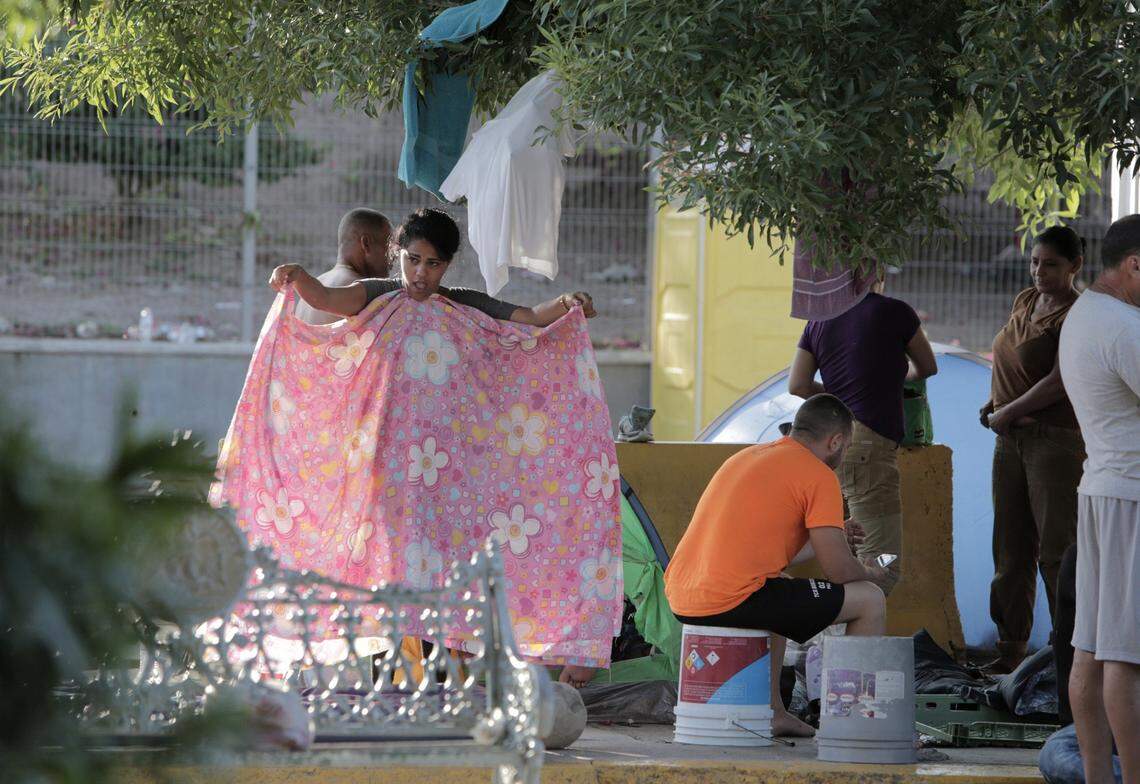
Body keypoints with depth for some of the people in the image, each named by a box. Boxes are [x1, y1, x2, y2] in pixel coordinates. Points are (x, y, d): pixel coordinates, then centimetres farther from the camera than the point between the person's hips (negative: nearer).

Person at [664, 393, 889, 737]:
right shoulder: (818, 475, -3)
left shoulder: (747, 456, 23)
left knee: (781, 593, 40)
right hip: (732, 601, -9)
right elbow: (838, 570, -6)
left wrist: (832, 538, 44)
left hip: (681, 600, 9)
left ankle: (774, 713, 32)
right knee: (870, 600, 2)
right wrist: (869, 573, 17)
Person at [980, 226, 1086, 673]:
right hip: (1011, 440, 8)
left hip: (1057, 439, -8)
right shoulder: (1024, 302, 13)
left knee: (1057, 548, -9)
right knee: (1011, 547, 9)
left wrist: (1005, 414, -11)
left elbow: (1059, 383, -20)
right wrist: (995, 407, 6)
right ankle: (1011, 648, 14)